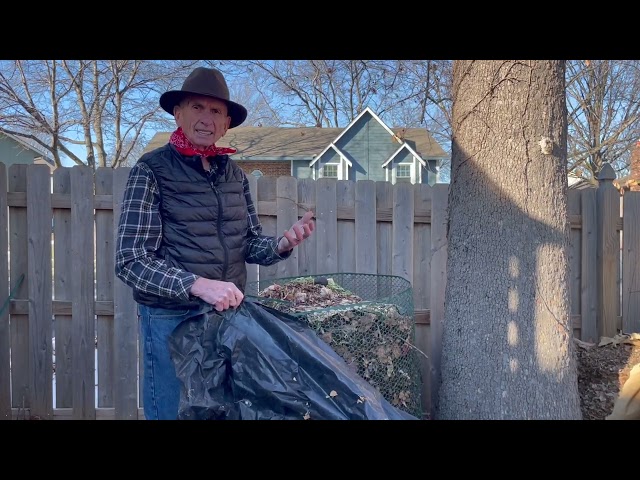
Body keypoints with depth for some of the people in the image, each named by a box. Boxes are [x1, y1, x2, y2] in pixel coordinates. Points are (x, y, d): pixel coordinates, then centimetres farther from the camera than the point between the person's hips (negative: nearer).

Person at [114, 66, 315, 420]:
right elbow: (130, 262, -15)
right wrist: (199, 284, -27)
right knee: (174, 412, 9)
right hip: (172, 318, -5)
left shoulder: (234, 174, 7)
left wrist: (283, 244, -10)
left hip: (229, 313, 5)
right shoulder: (152, 170, -9)